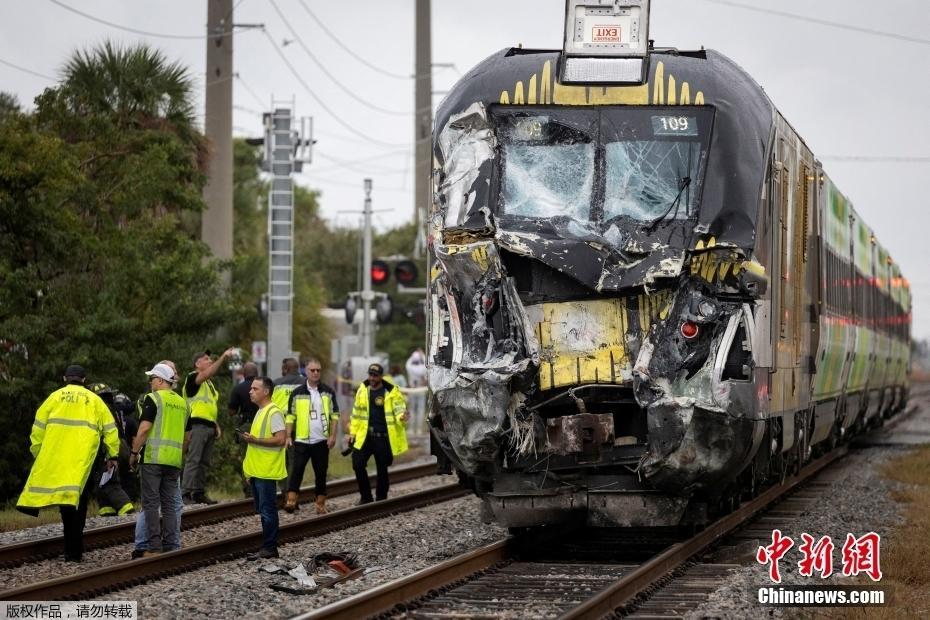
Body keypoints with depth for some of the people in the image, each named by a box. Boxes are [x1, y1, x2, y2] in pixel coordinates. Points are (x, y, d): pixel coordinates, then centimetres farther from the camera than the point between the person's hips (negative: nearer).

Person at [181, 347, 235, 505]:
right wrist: (223, 357, -29)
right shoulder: (192, 378, -4)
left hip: (209, 426, 9)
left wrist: (216, 426, 19)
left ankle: (199, 493, 13)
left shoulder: (209, 383, 23)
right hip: (197, 425, -9)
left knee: (204, 462, 9)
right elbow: (208, 373, -25)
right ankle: (186, 493, -15)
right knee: (193, 460, -12)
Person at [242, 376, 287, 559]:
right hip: (257, 470, 10)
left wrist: (255, 440, -20)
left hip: (266, 471, -10)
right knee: (263, 510, 11)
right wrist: (249, 439, 13)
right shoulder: (260, 412, 18)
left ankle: (269, 548, -4)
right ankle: (268, 546, 16)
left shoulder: (273, 413, -14)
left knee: (267, 510, -7)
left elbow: (280, 439, -22)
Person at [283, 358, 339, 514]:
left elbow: (334, 415, 6)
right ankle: (291, 501, -17)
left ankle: (321, 504, 16)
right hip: (302, 441, -1)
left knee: (321, 473, 7)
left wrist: (333, 435, -4)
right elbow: (290, 416, 5)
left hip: (321, 441, 1)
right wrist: (288, 436, -3)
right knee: (296, 470, -12)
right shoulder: (297, 393, 2)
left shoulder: (328, 392, 5)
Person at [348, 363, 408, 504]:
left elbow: (399, 409, -11)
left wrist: (401, 416, -35)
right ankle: (366, 497, 10)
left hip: (383, 438, -3)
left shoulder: (392, 392, -6)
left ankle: (381, 500, 18)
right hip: (364, 436, 3)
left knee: (382, 470, 5)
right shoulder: (363, 390, 6)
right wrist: (352, 433, 15)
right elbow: (357, 413, 16)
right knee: (358, 465, -6)